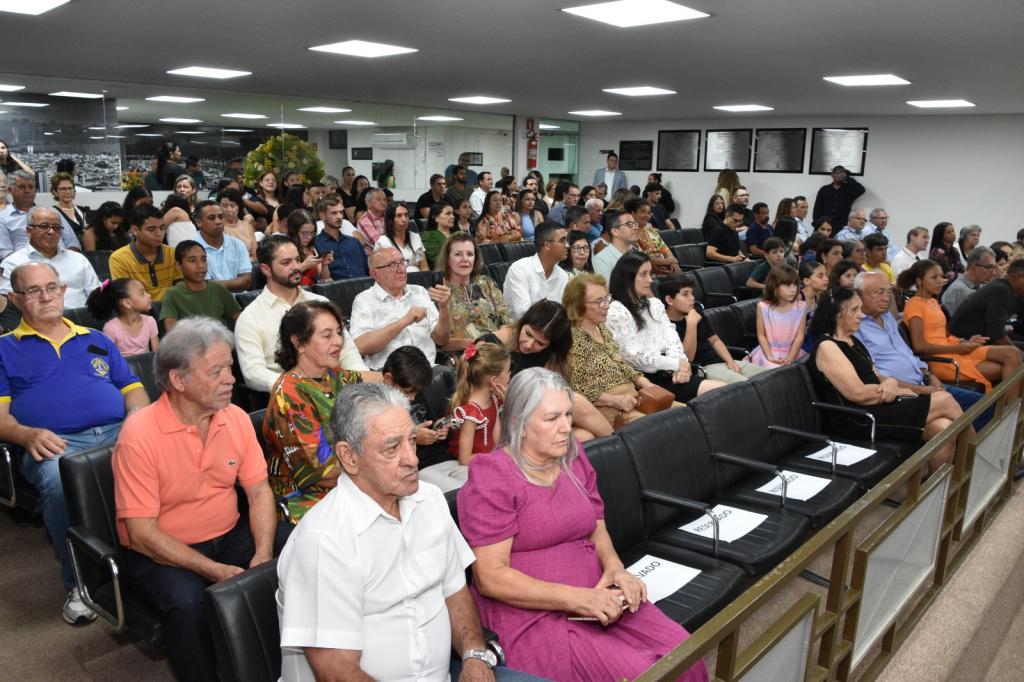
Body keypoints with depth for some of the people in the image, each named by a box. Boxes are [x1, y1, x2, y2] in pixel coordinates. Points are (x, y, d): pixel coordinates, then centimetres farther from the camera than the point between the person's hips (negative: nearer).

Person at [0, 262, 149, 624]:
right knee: (59, 481, -39)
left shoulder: (96, 340, 29)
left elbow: (133, 389, 23)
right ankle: (79, 583, -19)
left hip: (118, 432, 2)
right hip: (54, 444, -2)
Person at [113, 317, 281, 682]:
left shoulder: (236, 418, -4)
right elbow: (141, 533, -19)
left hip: (229, 535, 5)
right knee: (188, 601, -33)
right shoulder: (140, 434, -20)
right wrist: (214, 570, -25)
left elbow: (259, 491, 2)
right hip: (161, 553, -4)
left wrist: (264, 552, -15)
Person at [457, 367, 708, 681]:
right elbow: (490, 578, -17)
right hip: (533, 614, -6)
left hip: (595, 599, 6)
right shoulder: (492, 478, -13)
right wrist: (575, 597, -23)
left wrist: (614, 565, -8)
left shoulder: (572, 457, 8)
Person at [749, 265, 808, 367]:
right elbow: (761, 335, -3)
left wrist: (790, 358, -14)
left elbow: (800, 335, -3)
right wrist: (770, 357, -14)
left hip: (792, 352, 2)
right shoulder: (763, 306, -7)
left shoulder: (801, 307, -2)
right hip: (769, 352, -2)